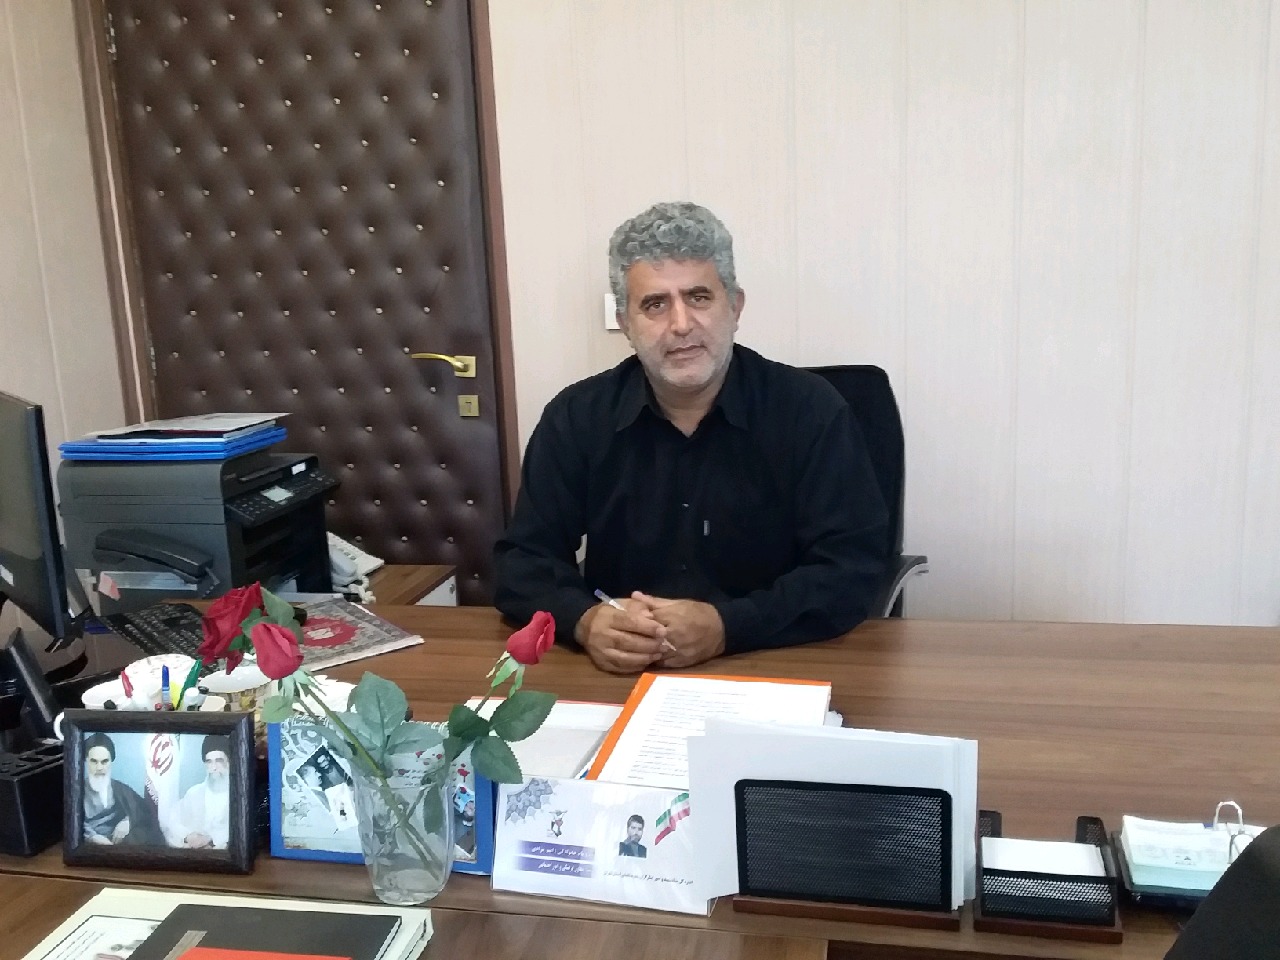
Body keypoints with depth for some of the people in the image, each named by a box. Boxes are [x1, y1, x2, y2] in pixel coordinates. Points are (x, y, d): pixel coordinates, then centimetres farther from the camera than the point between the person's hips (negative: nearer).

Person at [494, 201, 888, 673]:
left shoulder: (811, 410, -6)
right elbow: (523, 560, 1)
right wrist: (585, 622, -20)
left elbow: (852, 569, -10)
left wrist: (727, 627, -24)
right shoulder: (576, 417, 0)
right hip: (618, 681, 2)